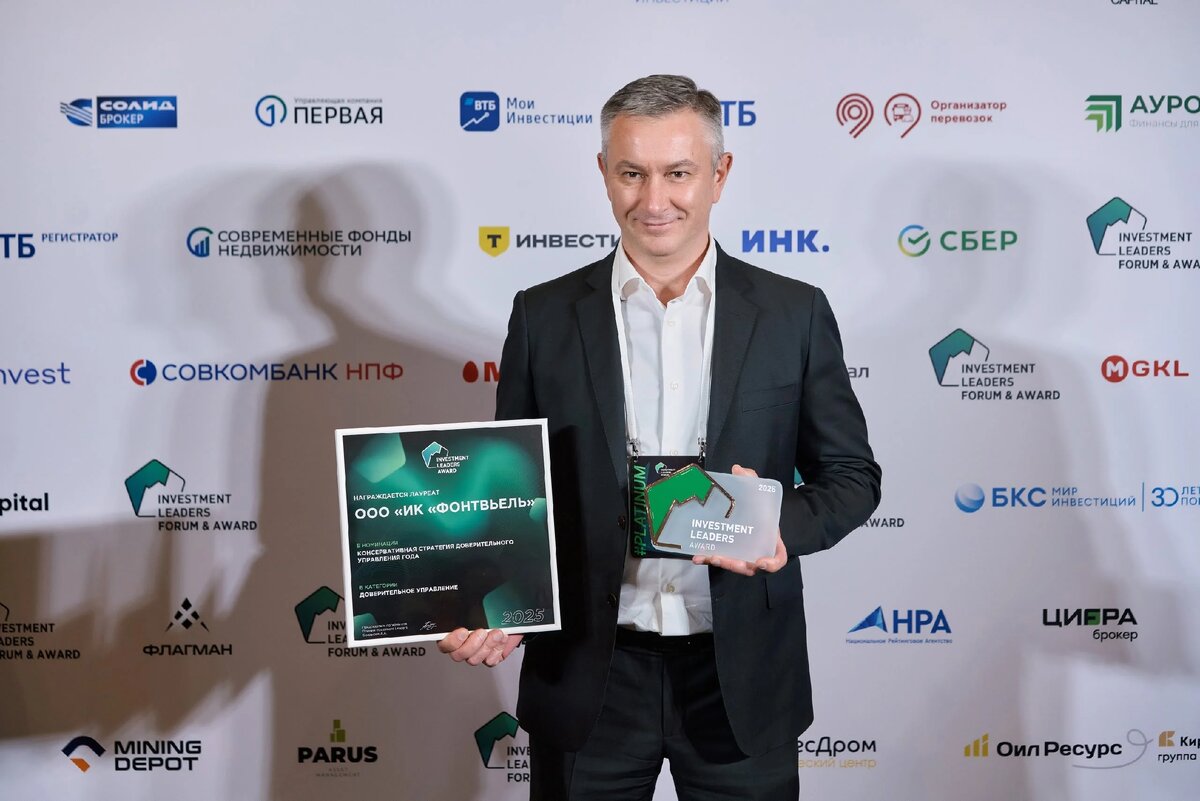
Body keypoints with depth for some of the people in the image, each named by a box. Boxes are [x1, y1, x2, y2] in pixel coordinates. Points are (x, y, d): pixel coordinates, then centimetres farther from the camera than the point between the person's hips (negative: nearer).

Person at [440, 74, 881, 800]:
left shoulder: (794, 313, -1)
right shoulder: (545, 316, 0)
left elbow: (852, 475, 4)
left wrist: (783, 525, -17)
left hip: (742, 680, 0)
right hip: (587, 678, 0)